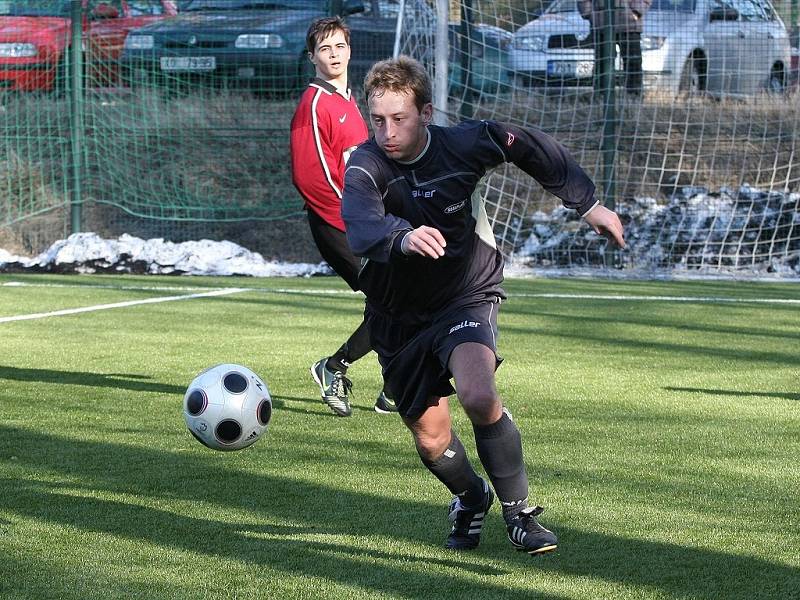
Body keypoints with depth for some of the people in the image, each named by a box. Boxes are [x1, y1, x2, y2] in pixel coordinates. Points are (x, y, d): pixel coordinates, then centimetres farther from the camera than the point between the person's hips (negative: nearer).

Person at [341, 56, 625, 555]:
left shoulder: (463, 144, -18)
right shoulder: (365, 167, -23)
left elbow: (531, 148, 1)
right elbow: (362, 223, -45)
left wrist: (588, 204, 4)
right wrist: (402, 237, -66)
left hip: (467, 298, -1)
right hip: (399, 317, 1)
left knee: (480, 396, -29)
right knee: (431, 440, 9)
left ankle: (518, 510, -9)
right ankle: (471, 499, 43)